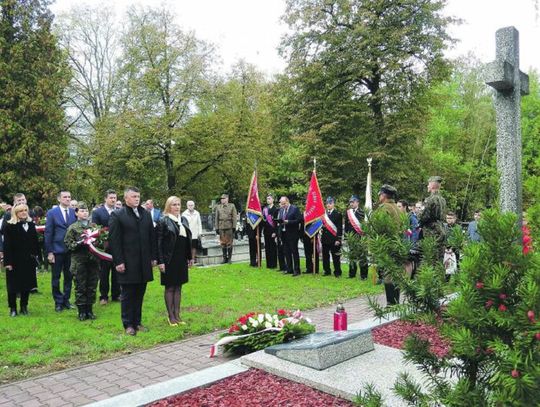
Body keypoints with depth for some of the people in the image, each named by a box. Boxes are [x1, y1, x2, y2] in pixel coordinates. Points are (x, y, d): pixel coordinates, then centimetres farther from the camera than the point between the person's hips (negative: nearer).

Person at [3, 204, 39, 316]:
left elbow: (35, 241, 10)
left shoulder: (31, 224, 8)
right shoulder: (9, 226, -7)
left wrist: (35, 254, 4)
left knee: (27, 284, 9)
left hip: (29, 261, 4)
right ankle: (12, 308, 16)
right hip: (15, 261, -4)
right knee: (13, 286, 5)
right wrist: (8, 262, -14)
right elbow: (7, 246, -10)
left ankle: (24, 306, 21)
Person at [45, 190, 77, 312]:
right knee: (56, 277, 7)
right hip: (57, 250, -2)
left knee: (69, 276, 10)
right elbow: (48, 233, -4)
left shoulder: (74, 213, 3)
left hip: (71, 250, 2)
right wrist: (49, 252, -8)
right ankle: (58, 302, 19)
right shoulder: (52, 213, -3)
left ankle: (66, 300, 23)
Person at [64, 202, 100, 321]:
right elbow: (68, 244, -1)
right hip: (79, 262, -3)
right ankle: (81, 311, 13)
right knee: (80, 287, 2)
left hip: (93, 260, 3)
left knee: (92, 287, 7)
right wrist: (78, 244, -16)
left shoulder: (94, 226, 11)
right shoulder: (72, 228, 1)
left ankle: (89, 310, 19)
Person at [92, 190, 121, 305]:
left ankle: (116, 295, 21)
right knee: (104, 273, 7)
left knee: (116, 272, 9)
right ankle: (104, 296, 17)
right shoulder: (97, 212, -2)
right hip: (104, 248, -2)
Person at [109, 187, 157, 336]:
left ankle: (137, 322, 22)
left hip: (144, 262, 5)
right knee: (127, 295, 5)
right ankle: (128, 325, 16)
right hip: (127, 263, -4)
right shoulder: (117, 215, -4)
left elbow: (152, 237, 13)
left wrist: (153, 257, 8)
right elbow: (114, 240, -8)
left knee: (139, 294, 11)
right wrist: (118, 261, -12)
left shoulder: (146, 214, 11)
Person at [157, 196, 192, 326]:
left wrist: (190, 257, 11)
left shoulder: (184, 220, 9)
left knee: (178, 287, 11)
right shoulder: (163, 221, -8)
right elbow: (159, 243, -10)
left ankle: (177, 315, 20)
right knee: (170, 287, 5)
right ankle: (171, 316, 15)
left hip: (182, 260, 5)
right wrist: (160, 261, -14)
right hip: (169, 260, -5)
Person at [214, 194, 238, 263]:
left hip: (229, 227, -2)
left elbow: (235, 217, 0)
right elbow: (216, 218, 11)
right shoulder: (218, 207, 10)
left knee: (229, 243, 1)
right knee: (223, 243, 5)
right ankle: (225, 258, 14)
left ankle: (229, 258, 9)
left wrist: (234, 227, -7)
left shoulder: (232, 206, 3)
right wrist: (217, 228, 6)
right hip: (221, 227, 2)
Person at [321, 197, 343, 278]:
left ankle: (337, 272, 8)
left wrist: (338, 239, -12)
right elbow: (321, 225, 14)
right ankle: (327, 271, 19)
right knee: (325, 256, 8)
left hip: (334, 239, -5)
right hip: (325, 239, 5)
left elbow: (340, 228, -6)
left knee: (336, 256, 0)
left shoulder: (338, 214, -2)